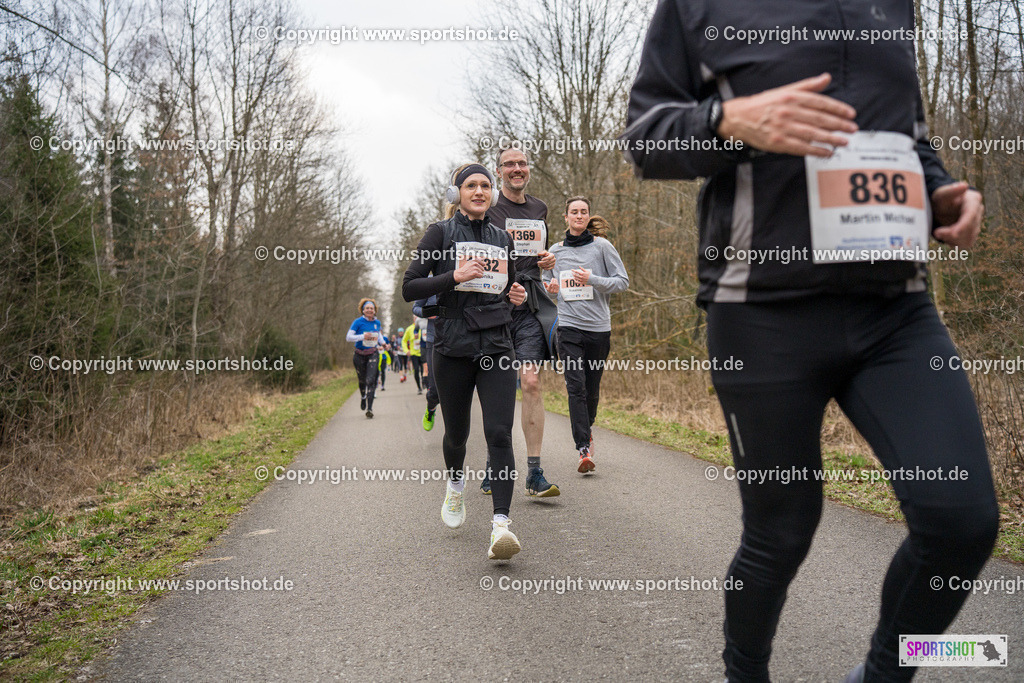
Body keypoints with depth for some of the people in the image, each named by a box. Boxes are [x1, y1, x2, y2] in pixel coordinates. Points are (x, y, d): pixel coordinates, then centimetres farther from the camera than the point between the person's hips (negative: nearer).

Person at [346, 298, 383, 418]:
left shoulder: (377, 322, 7)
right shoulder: (358, 322, -7)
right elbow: (348, 337, -11)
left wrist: (383, 343, 8)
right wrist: (362, 336, -23)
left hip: (373, 354, 2)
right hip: (360, 355, -1)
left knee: (371, 380, -13)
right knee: (362, 380, 11)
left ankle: (369, 409, -15)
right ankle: (363, 396, 46)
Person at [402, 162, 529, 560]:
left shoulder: (502, 239, 15)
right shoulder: (441, 233, 3)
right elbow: (409, 288, -5)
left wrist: (518, 296, 4)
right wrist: (455, 277, -17)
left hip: (497, 346, 2)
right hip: (453, 346, -2)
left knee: (499, 434, -12)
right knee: (456, 432, 11)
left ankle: (501, 524, -14)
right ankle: (455, 485, 42)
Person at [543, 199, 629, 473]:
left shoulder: (601, 246, 3)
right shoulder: (555, 251, 10)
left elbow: (623, 281, 0)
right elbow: (547, 281, 24)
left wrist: (592, 280, -15)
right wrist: (549, 288, -1)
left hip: (599, 327, 0)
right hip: (569, 326, 0)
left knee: (592, 389, 8)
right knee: (576, 387, -12)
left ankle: (586, 429, 36)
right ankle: (584, 449, -14)